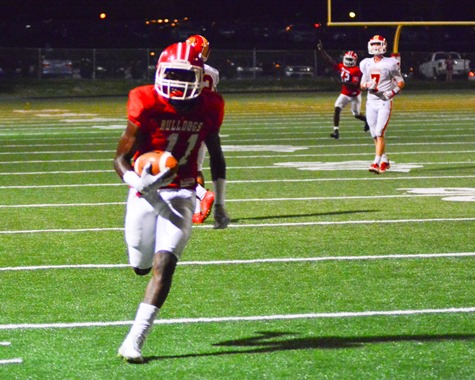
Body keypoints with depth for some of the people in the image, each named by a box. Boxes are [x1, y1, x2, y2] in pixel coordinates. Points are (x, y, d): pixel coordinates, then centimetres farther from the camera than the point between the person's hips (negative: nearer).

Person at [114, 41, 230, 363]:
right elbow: (121, 159, -14)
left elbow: (216, 155, 13)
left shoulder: (208, 108, -6)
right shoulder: (147, 105, -17)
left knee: (164, 263, -15)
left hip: (182, 194, 1)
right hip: (146, 192, -1)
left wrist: (220, 203, 16)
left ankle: (135, 340, -13)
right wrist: (138, 182, -36)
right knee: (141, 266, 13)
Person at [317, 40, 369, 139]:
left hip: (355, 95, -5)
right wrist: (322, 51, -4)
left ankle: (367, 120, 45)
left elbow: (355, 85, -27)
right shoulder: (341, 67, -2)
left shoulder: (356, 71, -21)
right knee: (337, 109, -16)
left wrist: (346, 83, -43)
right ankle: (336, 130, -15)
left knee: (356, 114, 10)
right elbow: (330, 61, 0)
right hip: (344, 94, 5)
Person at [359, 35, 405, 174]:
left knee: (379, 133, -14)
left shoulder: (390, 63, -5)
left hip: (385, 102, -5)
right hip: (371, 102, 5)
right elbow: (362, 84, 16)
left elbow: (401, 82, 1)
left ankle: (376, 163, -18)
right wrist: (367, 85, -7)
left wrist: (393, 92, -17)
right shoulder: (366, 64, 9)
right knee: (375, 135, 8)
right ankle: (384, 160, 24)